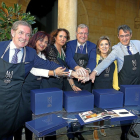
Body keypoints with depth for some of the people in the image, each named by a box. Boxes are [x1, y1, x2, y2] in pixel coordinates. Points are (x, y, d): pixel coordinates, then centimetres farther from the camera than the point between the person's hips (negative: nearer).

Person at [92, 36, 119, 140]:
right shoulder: (95, 57, -6)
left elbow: (115, 74, 10)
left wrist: (116, 88, 8)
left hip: (109, 88, 4)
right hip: (97, 88, -4)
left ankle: (102, 127, 40)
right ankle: (95, 131, 25)